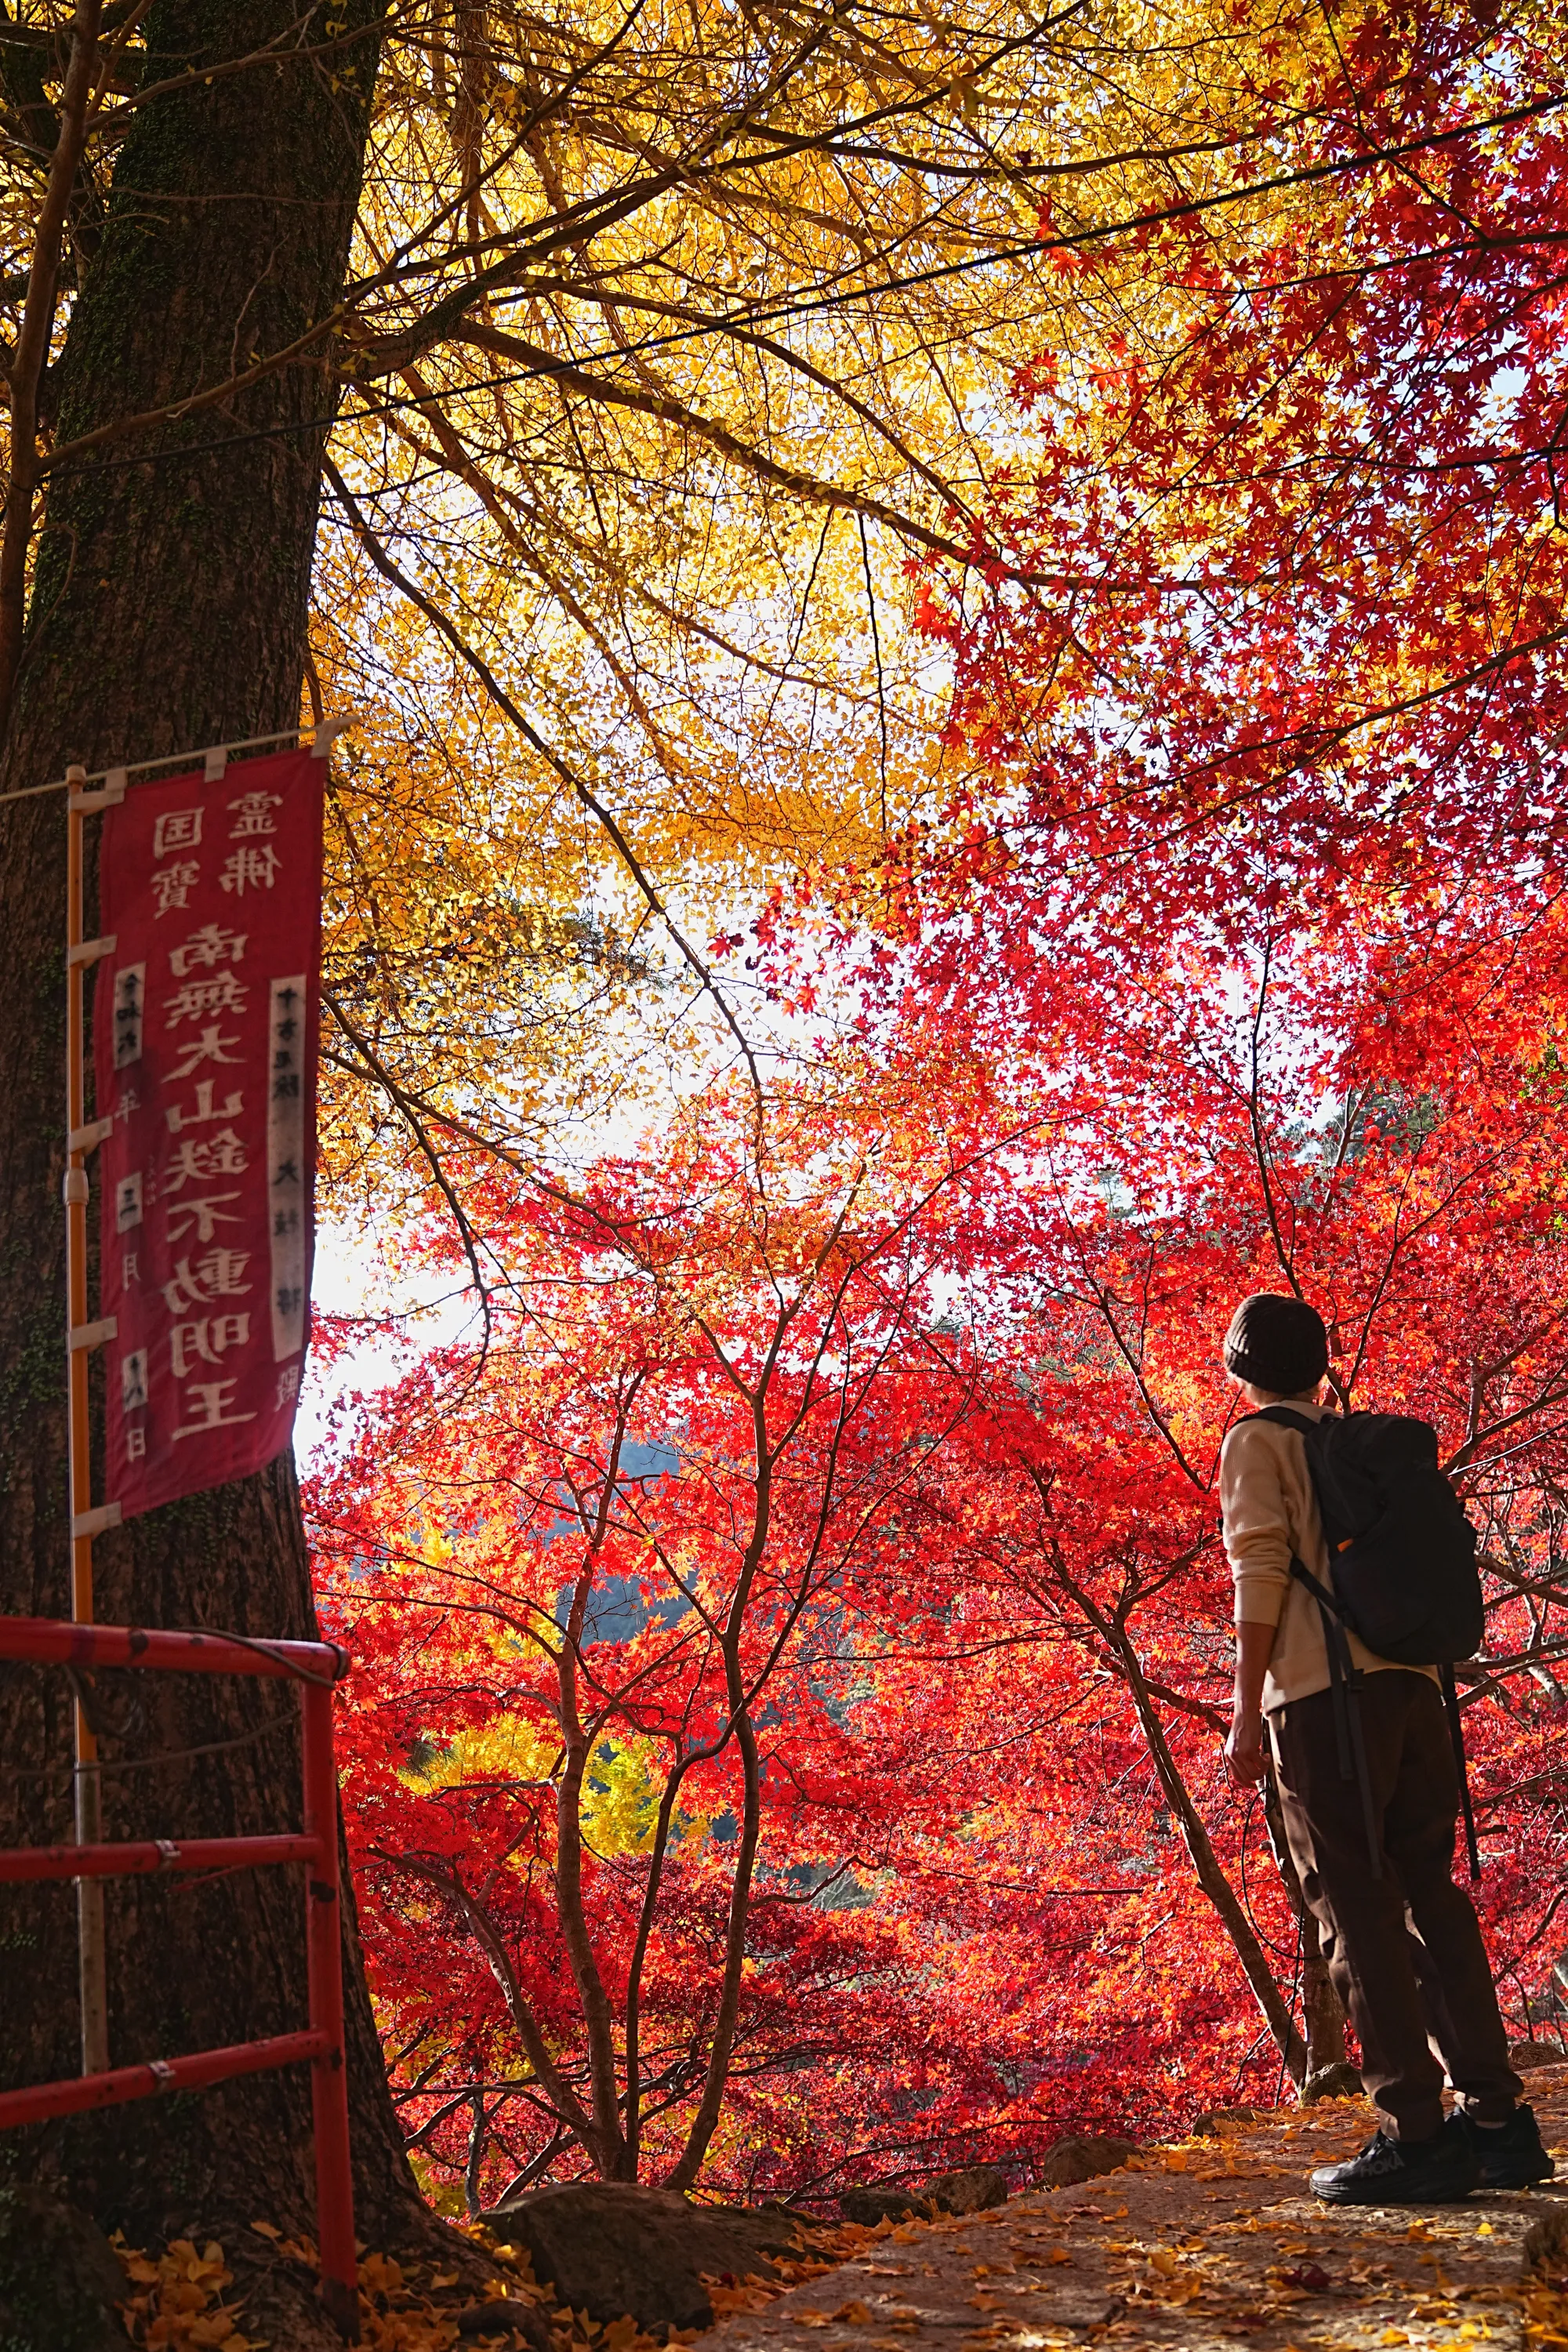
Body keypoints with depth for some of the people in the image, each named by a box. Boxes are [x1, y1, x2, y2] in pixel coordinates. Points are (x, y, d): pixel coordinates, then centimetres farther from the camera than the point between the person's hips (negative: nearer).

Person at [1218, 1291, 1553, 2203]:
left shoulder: (1257, 1444, 1)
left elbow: (1260, 1573, -9)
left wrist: (1246, 1713, -9)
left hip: (1325, 1691, -6)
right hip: (1413, 1683, 7)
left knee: (1357, 1910, -5)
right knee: (1431, 1896, 10)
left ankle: (1416, 2135, -7)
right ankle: (1495, 2119, 10)